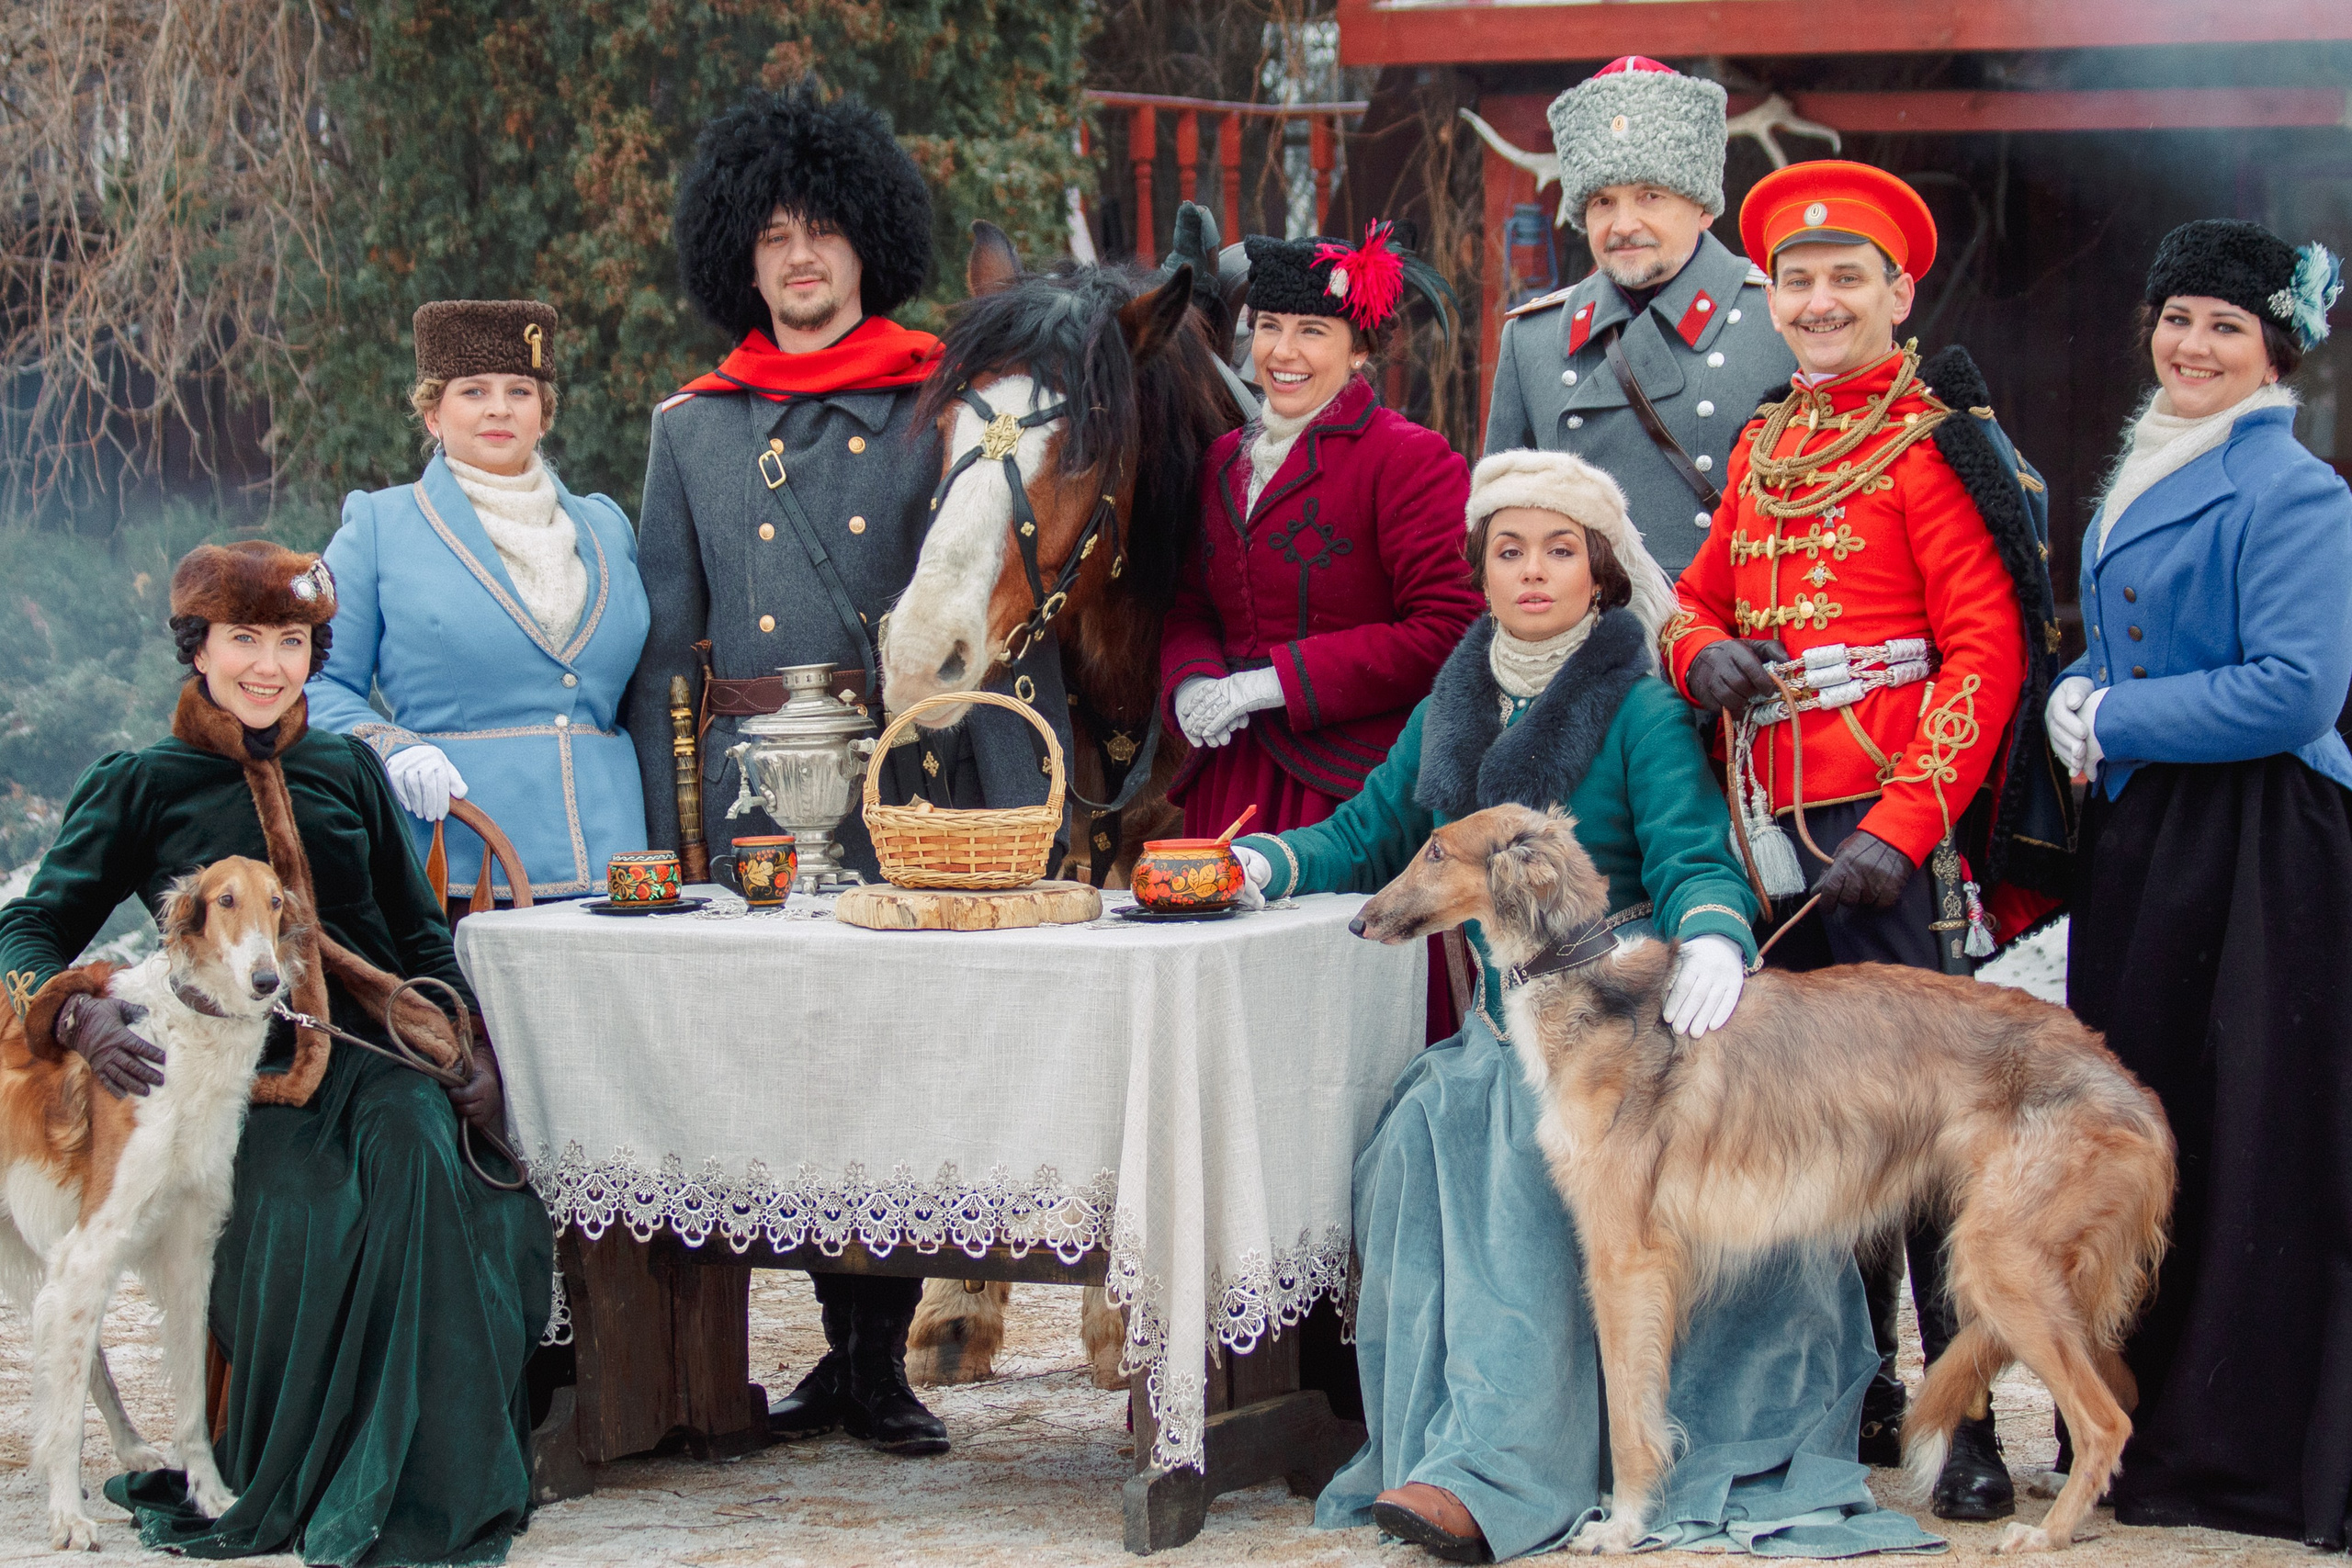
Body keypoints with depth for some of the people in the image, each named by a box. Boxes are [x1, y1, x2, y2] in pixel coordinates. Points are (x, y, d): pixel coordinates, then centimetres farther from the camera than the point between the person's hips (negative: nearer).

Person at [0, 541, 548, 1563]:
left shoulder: (349, 773, 20)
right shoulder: (138, 788, 10)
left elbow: (421, 933, 22)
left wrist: (475, 1055, 5)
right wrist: (84, 1017, -18)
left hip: (370, 1055, 2)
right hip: (234, 1074, -2)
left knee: (413, 1148, -32)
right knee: (298, 1220, -33)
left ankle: (424, 1484, -25)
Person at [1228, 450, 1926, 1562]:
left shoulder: (1640, 709, -2)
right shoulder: (1450, 709, 16)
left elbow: (1692, 856, -12)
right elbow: (1371, 837, 21)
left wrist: (1712, 940, -35)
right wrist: (1265, 864, 1)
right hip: (1499, 1025, 5)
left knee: (1528, 1159, -31)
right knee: (1424, 1142, -25)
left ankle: (1494, 1475, -37)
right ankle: (1430, 1446, -24)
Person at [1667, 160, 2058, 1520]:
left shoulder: (1936, 449, -5)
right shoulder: (1761, 452, 15)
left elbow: (1989, 654, -11)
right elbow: (1699, 598, 24)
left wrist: (1906, 824, -19)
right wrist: (1706, 655, -1)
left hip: (1894, 831, -7)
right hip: (1774, 832, 7)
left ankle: (1970, 1423, -3)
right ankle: (1860, 1392, 22)